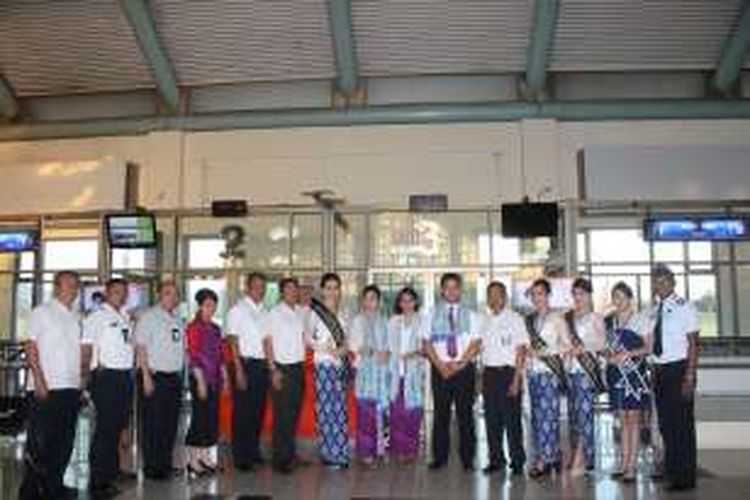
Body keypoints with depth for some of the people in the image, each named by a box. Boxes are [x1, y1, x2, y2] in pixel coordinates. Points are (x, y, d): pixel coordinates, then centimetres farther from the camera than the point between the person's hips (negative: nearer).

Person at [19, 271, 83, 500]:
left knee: (65, 440, 10)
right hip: (46, 387, -6)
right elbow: (30, 346, -8)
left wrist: (81, 382, 12)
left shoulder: (76, 316, 15)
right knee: (39, 440, -1)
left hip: (71, 387, 6)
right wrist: (39, 379, -16)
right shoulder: (42, 311, -3)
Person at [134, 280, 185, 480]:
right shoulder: (148, 317, -5)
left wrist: (183, 374, 11)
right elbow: (140, 347, -10)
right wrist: (146, 376, -16)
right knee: (153, 425, -2)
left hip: (175, 377, 7)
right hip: (155, 376, -6)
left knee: (171, 424, 10)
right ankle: (151, 467, 7)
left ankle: (166, 465, 21)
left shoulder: (179, 320, 15)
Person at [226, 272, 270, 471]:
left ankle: (253, 452, 24)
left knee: (258, 410, 11)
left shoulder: (265, 311, 12)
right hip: (245, 363, -6)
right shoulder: (238, 310, -5)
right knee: (242, 411, 0)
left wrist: (270, 365, 6)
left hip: (262, 364, 6)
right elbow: (233, 342, -8)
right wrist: (239, 370, -13)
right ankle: (240, 457, 9)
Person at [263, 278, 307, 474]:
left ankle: (290, 454, 23)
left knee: (294, 414, 11)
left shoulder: (300, 313, 9)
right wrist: (273, 370, -12)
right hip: (282, 368, -5)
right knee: (282, 415, -1)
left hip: (298, 367, 5)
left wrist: (303, 364, 7)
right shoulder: (274, 314, -6)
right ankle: (280, 460, 7)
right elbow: (267, 342, -6)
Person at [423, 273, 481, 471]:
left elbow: (475, 344, 0)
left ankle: (467, 459, 8)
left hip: (464, 368, 0)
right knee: (441, 414, 3)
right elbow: (427, 343, 3)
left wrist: (459, 363, -11)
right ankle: (440, 457, 11)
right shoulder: (433, 315, 8)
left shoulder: (469, 315, 7)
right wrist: (440, 365, -9)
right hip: (440, 369, 0)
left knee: (465, 414, 1)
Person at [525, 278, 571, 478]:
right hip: (533, 372, 6)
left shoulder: (556, 318, -2)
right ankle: (553, 456, 15)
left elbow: (567, 345, -5)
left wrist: (546, 351, -14)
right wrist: (528, 350, 0)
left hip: (549, 372, -6)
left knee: (548, 415, -8)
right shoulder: (530, 319, 15)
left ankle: (544, 460, -5)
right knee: (537, 416, 6)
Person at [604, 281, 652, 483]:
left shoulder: (641, 319, -1)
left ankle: (631, 467, -2)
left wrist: (628, 353, -16)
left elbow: (648, 347, -4)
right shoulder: (608, 321, 12)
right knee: (623, 420, 9)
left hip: (635, 373, -4)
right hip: (616, 373, 5)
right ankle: (623, 464, 13)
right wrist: (609, 357, -3)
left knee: (634, 419, -4)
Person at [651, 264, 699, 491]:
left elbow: (693, 343, -10)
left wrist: (689, 377, -15)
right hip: (660, 370, 7)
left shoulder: (684, 307, -7)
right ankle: (670, 470, 26)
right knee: (666, 423, 13)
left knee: (682, 423, -2)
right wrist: (655, 373, 9)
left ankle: (685, 477, 8)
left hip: (679, 369, -6)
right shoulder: (655, 312, 12)